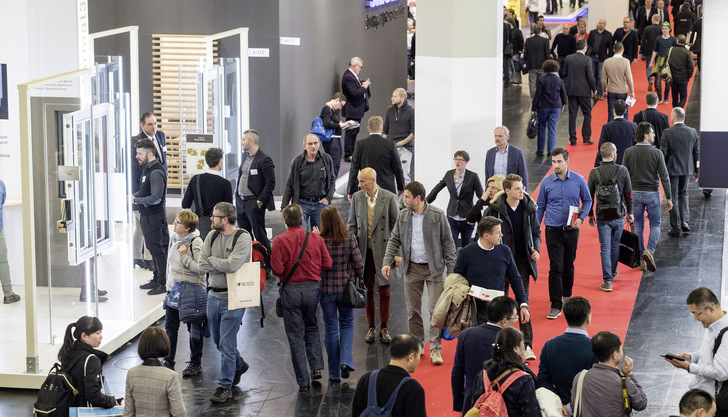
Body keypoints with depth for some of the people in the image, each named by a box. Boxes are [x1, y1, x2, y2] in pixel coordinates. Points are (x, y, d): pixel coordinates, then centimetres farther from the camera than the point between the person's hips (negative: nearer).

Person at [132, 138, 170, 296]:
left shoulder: (156, 172, -19)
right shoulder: (146, 169, 12)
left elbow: (155, 198, -23)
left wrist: (136, 200, -16)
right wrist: (133, 195, 6)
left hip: (154, 216, -10)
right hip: (147, 215, 10)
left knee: (158, 250, -5)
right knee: (153, 248, 16)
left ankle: (163, 283, 1)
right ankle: (156, 280, 25)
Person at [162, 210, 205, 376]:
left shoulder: (196, 243, -17)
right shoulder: (174, 238, 5)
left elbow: (201, 269, -23)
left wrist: (185, 256, -23)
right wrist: (169, 283, 17)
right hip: (174, 289, 7)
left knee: (194, 330, 6)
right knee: (170, 327, 9)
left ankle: (195, 364, 19)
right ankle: (168, 362, 19)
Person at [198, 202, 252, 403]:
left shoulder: (243, 238, -13)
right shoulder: (212, 236, 5)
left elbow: (232, 265, -26)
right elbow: (202, 266, -3)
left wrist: (212, 260, -11)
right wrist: (224, 264, -15)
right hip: (213, 296, 7)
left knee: (226, 345, -5)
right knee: (218, 340, 20)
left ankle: (224, 387, 5)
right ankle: (239, 365, 45)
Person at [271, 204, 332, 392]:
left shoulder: (280, 241, -10)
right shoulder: (316, 238, -1)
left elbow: (277, 269, -14)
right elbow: (327, 264, 0)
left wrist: (288, 270, 8)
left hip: (291, 290, -3)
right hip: (313, 287, 3)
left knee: (295, 335, 5)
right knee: (312, 327, 25)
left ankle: (303, 381, 5)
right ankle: (316, 366, 12)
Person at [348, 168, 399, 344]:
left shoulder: (389, 198, -7)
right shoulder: (357, 197, 3)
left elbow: (396, 225, -2)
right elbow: (352, 224, 9)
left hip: (382, 251, -2)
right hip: (364, 251, 2)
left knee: (384, 290, 5)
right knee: (367, 290, 8)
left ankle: (384, 328, 15)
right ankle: (371, 327, 18)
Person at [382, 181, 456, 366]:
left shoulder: (437, 215, -7)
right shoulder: (403, 216, 4)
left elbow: (448, 243, -4)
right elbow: (394, 240, 11)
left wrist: (451, 270, -7)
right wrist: (387, 261, -3)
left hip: (434, 268, -4)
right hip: (412, 268, 4)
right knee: (413, 310, 8)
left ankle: (435, 349, -1)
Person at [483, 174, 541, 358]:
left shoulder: (529, 208, 0)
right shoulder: (494, 209, -10)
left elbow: (535, 232, 13)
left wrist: (536, 249, -4)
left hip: (522, 260, 1)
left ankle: (527, 344, -3)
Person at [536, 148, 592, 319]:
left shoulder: (578, 180, -2)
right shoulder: (546, 182, -2)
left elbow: (587, 201, 10)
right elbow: (540, 207, 7)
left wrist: (581, 218, -6)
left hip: (571, 230, 1)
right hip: (553, 230, -1)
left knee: (569, 265, 13)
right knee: (555, 267, -7)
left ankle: (567, 295, 36)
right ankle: (556, 305, -6)